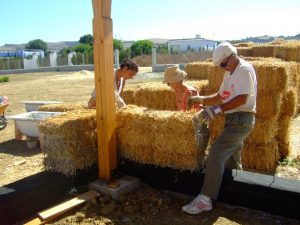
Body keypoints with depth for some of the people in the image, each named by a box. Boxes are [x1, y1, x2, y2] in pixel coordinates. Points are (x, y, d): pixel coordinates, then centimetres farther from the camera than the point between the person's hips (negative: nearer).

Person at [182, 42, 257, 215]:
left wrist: (217, 110, -30)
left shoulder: (244, 70, -14)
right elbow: (220, 96, 17)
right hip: (233, 119, 10)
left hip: (241, 119, -10)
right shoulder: (230, 73, 17)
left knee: (216, 154, -17)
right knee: (232, 160, 18)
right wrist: (202, 100, 2)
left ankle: (205, 199, -16)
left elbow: (242, 98, -25)